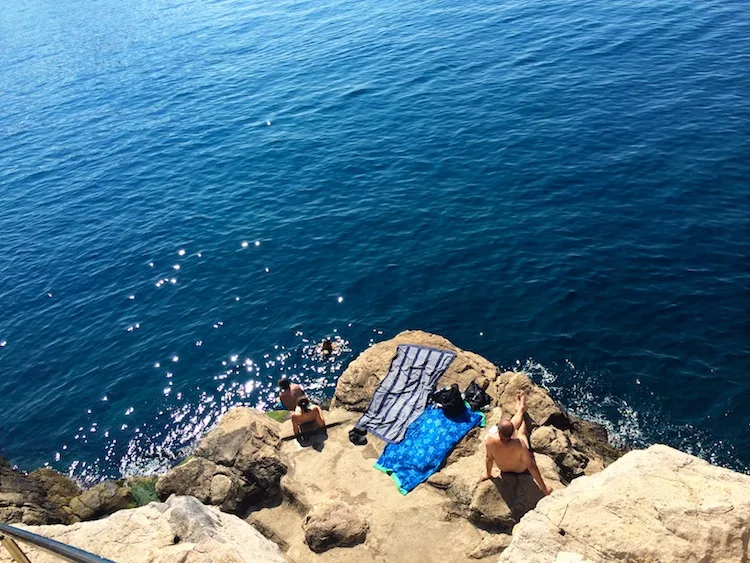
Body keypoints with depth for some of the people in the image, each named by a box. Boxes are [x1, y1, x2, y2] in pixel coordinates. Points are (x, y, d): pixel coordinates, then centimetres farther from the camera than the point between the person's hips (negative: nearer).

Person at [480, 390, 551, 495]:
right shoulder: (519, 445, -45)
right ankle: (521, 407, 50)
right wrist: (544, 487, -20)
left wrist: (488, 474, 2)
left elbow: (489, 458, -19)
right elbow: (531, 466, -33)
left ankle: (520, 409, 50)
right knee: (521, 429, 18)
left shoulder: (491, 440, -38)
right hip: (521, 469, -2)